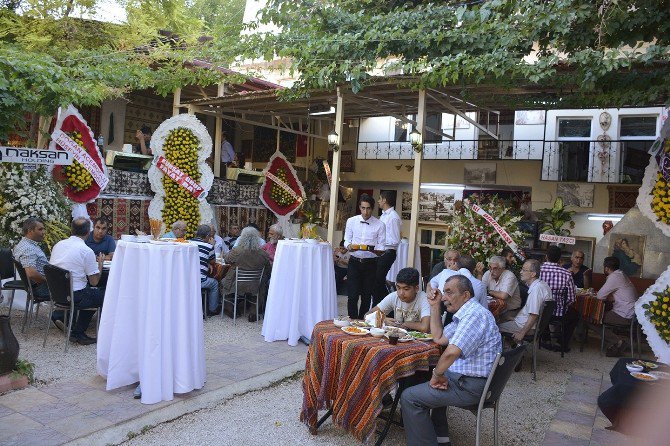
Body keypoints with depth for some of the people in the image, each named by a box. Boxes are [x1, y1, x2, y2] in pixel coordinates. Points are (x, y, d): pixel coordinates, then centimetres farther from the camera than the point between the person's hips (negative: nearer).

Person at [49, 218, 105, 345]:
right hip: (74, 296, -7)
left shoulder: (58, 245, 4)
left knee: (91, 293, 27)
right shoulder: (87, 251, -16)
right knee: (104, 296, 12)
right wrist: (100, 263, 6)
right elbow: (94, 281, -10)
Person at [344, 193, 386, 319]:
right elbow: (347, 241, 8)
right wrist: (349, 246, -15)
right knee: (352, 295, -5)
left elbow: (382, 248, -2)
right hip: (354, 262, 0)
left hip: (370, 264, 0)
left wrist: (371, 248, -22)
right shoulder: (351, 221, 3)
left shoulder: (379, 225, -2)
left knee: (366, 296, 9)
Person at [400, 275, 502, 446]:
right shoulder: (466, 314, 13)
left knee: (409, 398, -11)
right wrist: (434, 307, 14)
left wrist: (437, 375, -17)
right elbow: (439, 338, 20)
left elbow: (451, 352, -33)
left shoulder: (474, 314, -22)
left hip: (471, 386, -11)